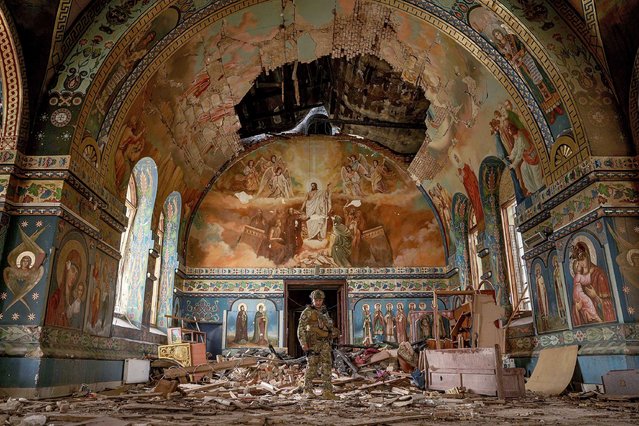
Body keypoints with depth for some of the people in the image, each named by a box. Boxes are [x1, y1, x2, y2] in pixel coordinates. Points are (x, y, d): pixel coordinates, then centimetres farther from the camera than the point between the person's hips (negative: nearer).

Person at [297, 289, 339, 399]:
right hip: (313, 343, -5)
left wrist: (333, 331, 7)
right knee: (312, 366, 1)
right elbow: (301, 329, -7)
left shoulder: (325, 312, 14)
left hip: (325, 343, 5)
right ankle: (307, 389, 16)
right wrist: (303, 343, -15)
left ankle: (327, 391, 1)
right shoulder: (307, 312, -4)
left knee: (327, 366, -1)